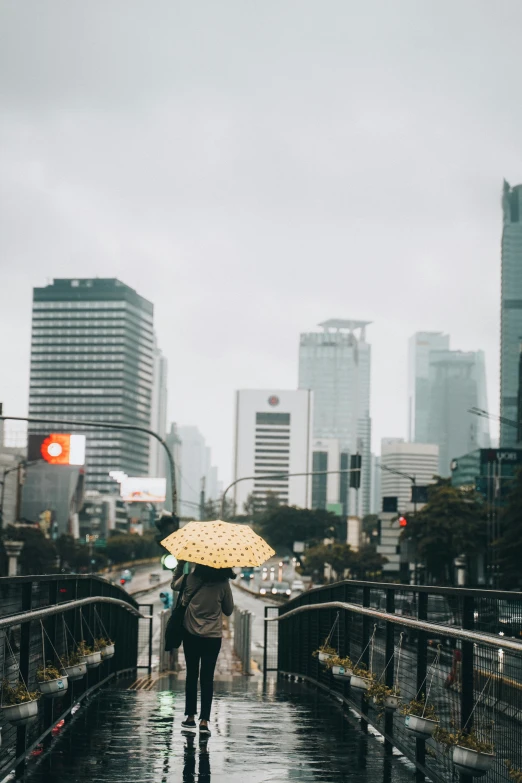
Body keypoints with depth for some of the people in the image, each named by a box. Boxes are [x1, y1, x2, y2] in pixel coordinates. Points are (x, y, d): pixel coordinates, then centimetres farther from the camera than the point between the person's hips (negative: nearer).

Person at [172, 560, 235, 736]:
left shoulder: (190, 579, -10)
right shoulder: (223, 584, -10)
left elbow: (174, 585, 12)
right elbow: (229, 610, 2)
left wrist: (180, 564, 17)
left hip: (191, 635, 1)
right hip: (213, 637, -1)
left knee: (192, 675, 13)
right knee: (207, 677, 1)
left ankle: (190, 717, 17)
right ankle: (204, 720, -6)